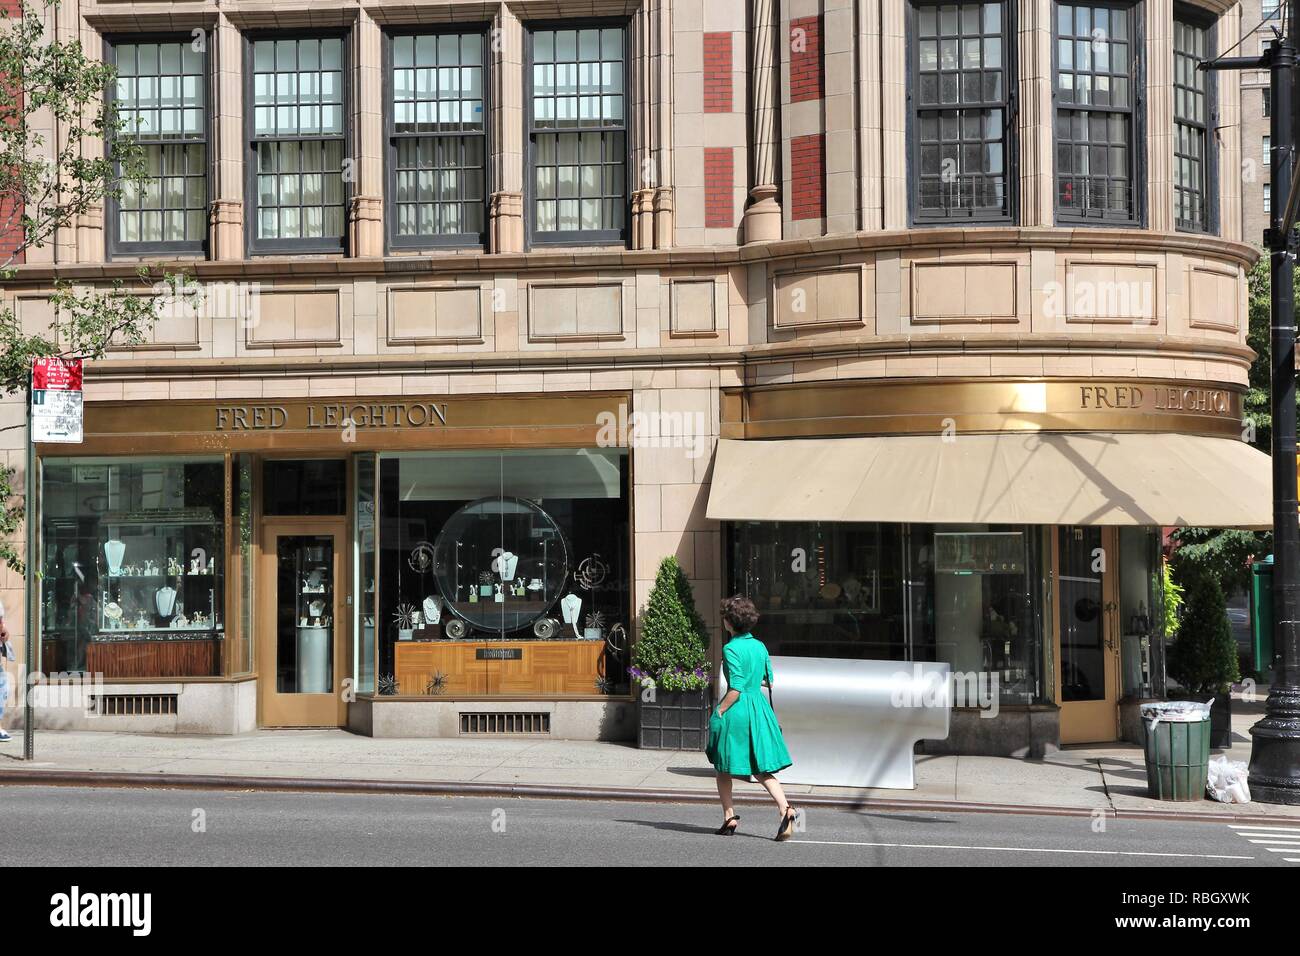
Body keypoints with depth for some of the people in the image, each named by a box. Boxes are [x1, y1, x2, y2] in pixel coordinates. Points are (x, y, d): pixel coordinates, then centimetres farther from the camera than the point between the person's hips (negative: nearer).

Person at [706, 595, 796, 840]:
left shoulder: (731, 648, -13)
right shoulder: (760, 646, 7)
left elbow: (736, 689, -18)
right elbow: (770, 681, 16)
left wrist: (718, 713, -10)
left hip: (736, 711, -6)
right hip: (760, 708, 6)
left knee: (724, 768, 12)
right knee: (762, 769, 8)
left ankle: (730, 817, 13)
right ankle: (785, 808, -11)